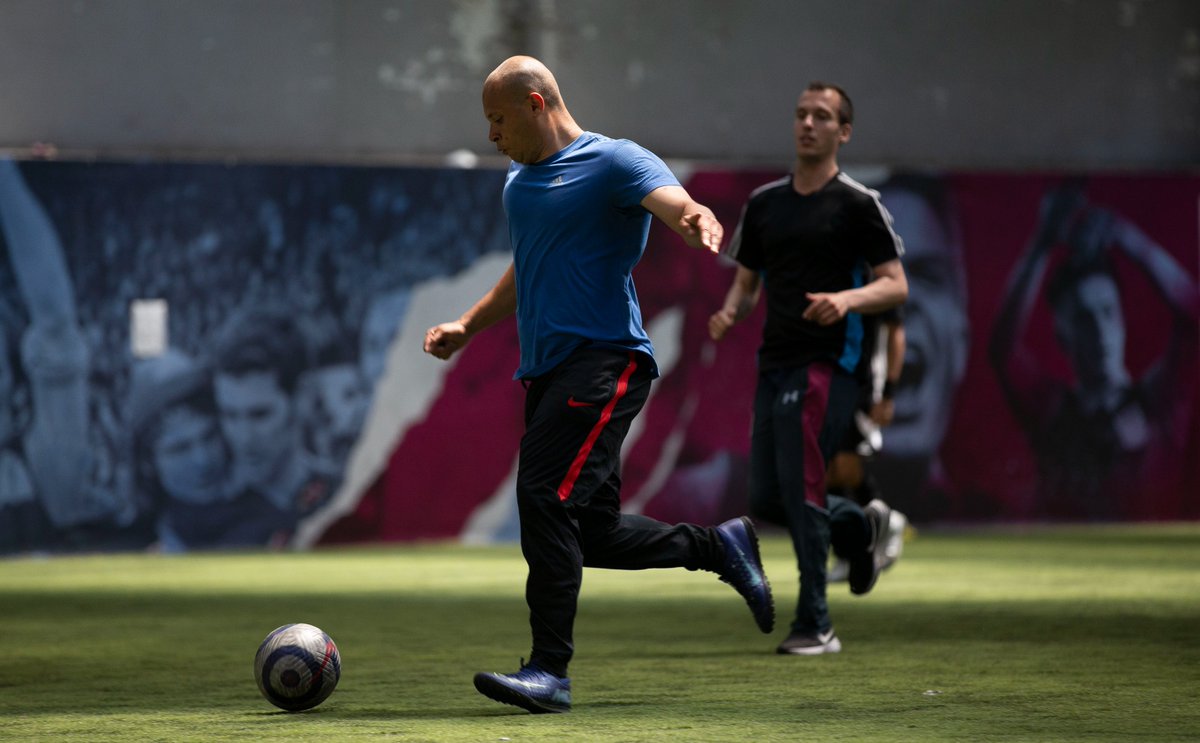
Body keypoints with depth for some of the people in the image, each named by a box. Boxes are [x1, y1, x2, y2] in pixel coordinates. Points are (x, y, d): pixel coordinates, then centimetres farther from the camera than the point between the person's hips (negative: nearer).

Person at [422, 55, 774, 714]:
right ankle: (720, 545, 27)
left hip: (605, 357, -9)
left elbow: (680, 206, -22)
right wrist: (466, 326, 24)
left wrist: (699, 222, -46)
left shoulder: (613, 163, -5)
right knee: (591, 531, 6)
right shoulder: (518, 182, 21)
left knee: (544, 494, -20)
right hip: (547, 370, 9)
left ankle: (550, 671, -19)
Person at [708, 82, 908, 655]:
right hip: (773, 364, 7)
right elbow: (747, 280, 19)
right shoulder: (764, 202, 14)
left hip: (825, 364, -6)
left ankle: (815, 626, -5)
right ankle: (861, 526, 33)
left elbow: (896, 285, -4)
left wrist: (847, 299, -23)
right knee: (764, 499, 6)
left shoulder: (857, 204, -3)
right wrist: (730, 312, -3)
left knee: (799, 489, -13)